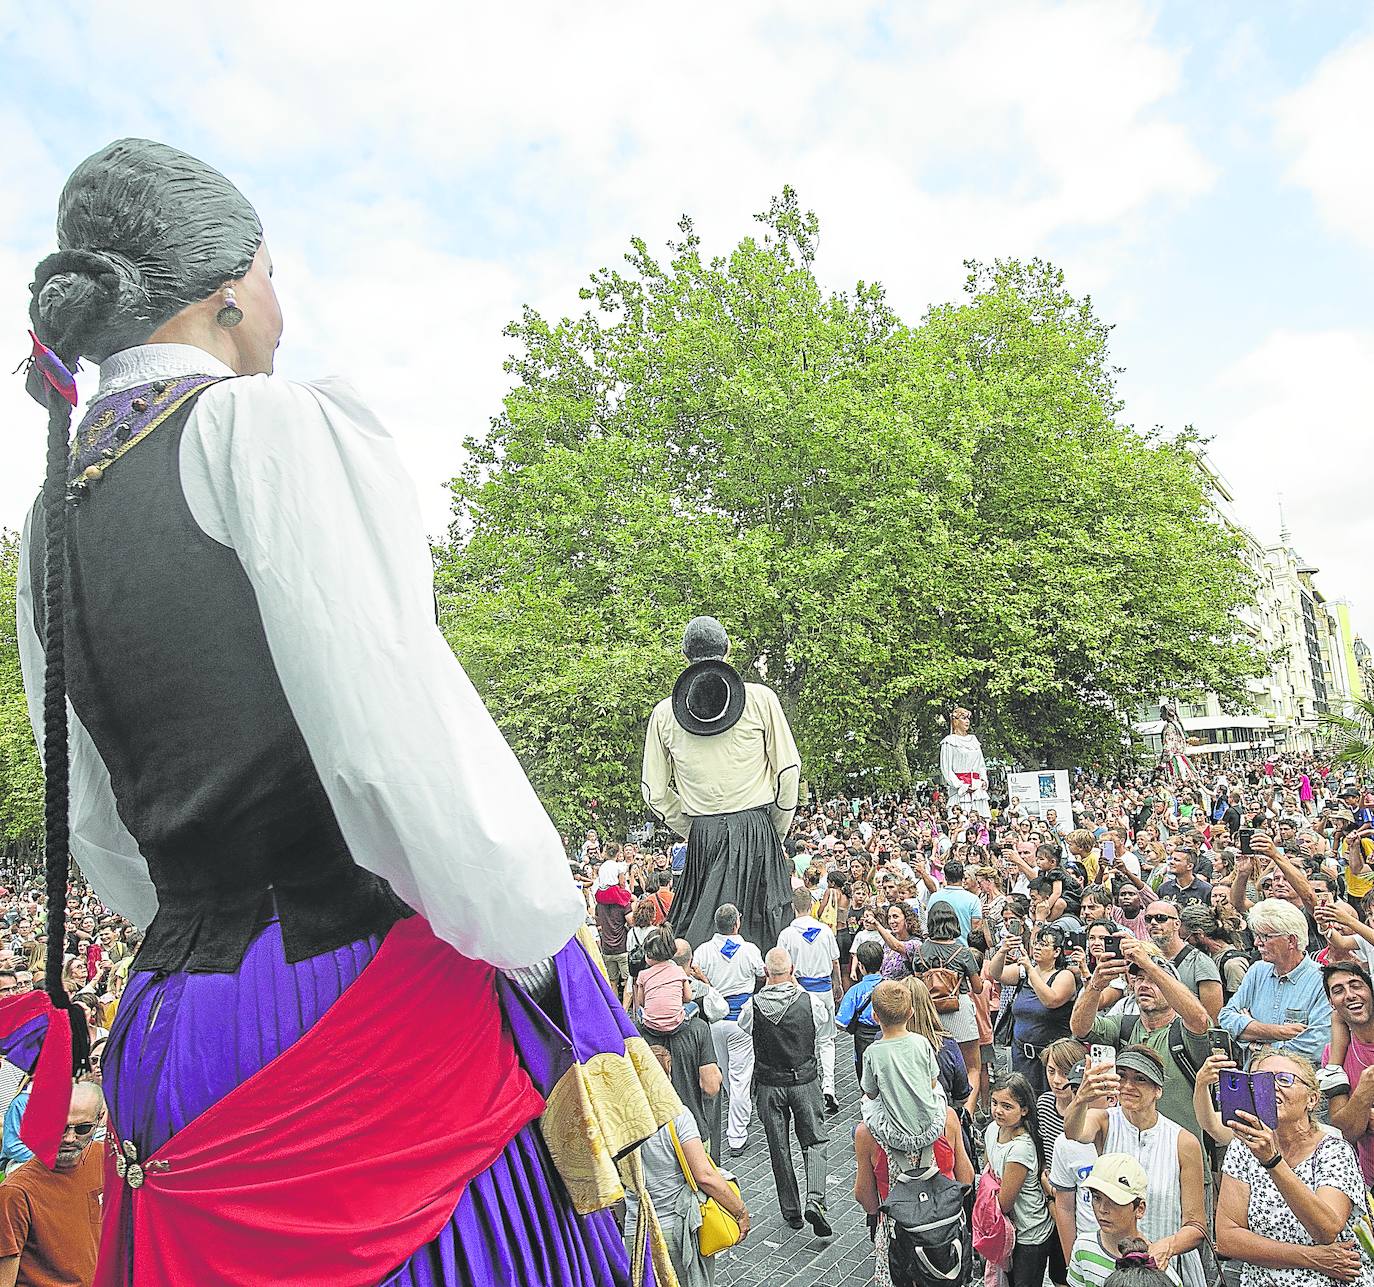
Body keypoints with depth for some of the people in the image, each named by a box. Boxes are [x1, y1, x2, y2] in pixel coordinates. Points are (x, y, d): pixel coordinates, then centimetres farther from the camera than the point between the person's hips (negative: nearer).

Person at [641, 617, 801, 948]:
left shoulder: (664, 714, 1)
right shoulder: (761, 699, -4)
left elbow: (655, 794, 3)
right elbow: (788, 771, -1)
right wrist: (777, 831, 11)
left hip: (701, 835, 2)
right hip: (757, 832, -1)